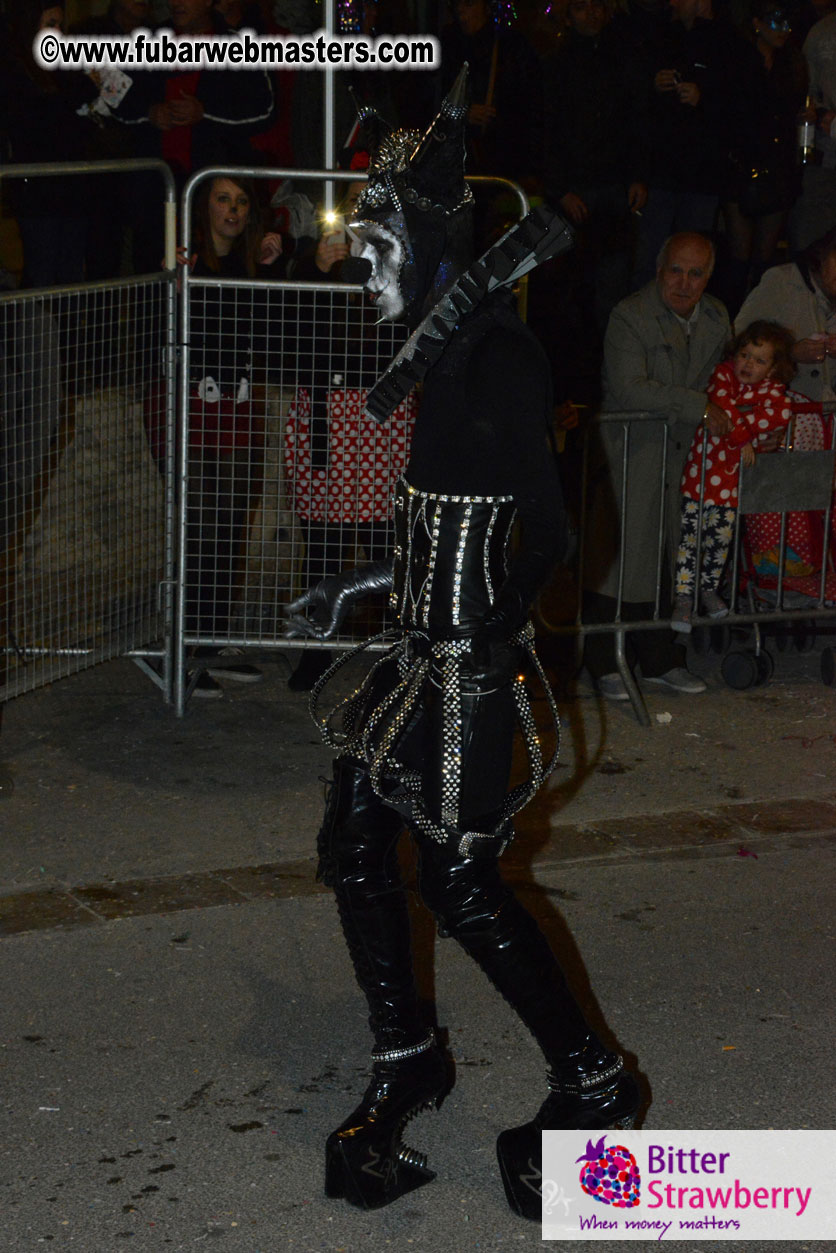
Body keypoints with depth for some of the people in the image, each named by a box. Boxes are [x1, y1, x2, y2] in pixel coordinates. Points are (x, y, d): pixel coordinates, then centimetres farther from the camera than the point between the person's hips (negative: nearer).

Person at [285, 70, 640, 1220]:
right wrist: (356, 587, 24)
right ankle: (406, 1061, 28)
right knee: (355, 844, 11)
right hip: (423, 651, 9)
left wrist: (501, 628, -32)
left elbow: (547, 526, -23)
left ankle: (593, 1080, 13)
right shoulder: (450, 348, 11)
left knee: (458, 878, -3)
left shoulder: (498, 356, -17)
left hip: (467, 661, -9)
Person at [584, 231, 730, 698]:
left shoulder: (716, 317, 9)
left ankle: (660, 660, 20)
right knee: (621, 556, -4)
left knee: (674, 560, 8)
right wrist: (699, 406, -21)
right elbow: (630, 389, -23)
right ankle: (606, 665, 7)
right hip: (630, 453, -6)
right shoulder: (629, 317, -12)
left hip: (687, 452, 6)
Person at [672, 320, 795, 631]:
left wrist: (738, 423, -29)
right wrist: (745, 438, -20)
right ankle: (684, 596, 10)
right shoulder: (723, 374, -5)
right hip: (701, 470, -2)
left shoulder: (771, 389, -3)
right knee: (690, 535, 0)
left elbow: (781, 413, -24)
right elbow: (722, 406, -22)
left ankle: (710, 588, 31)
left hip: (732, 477, 2)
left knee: (721, 536, 9)